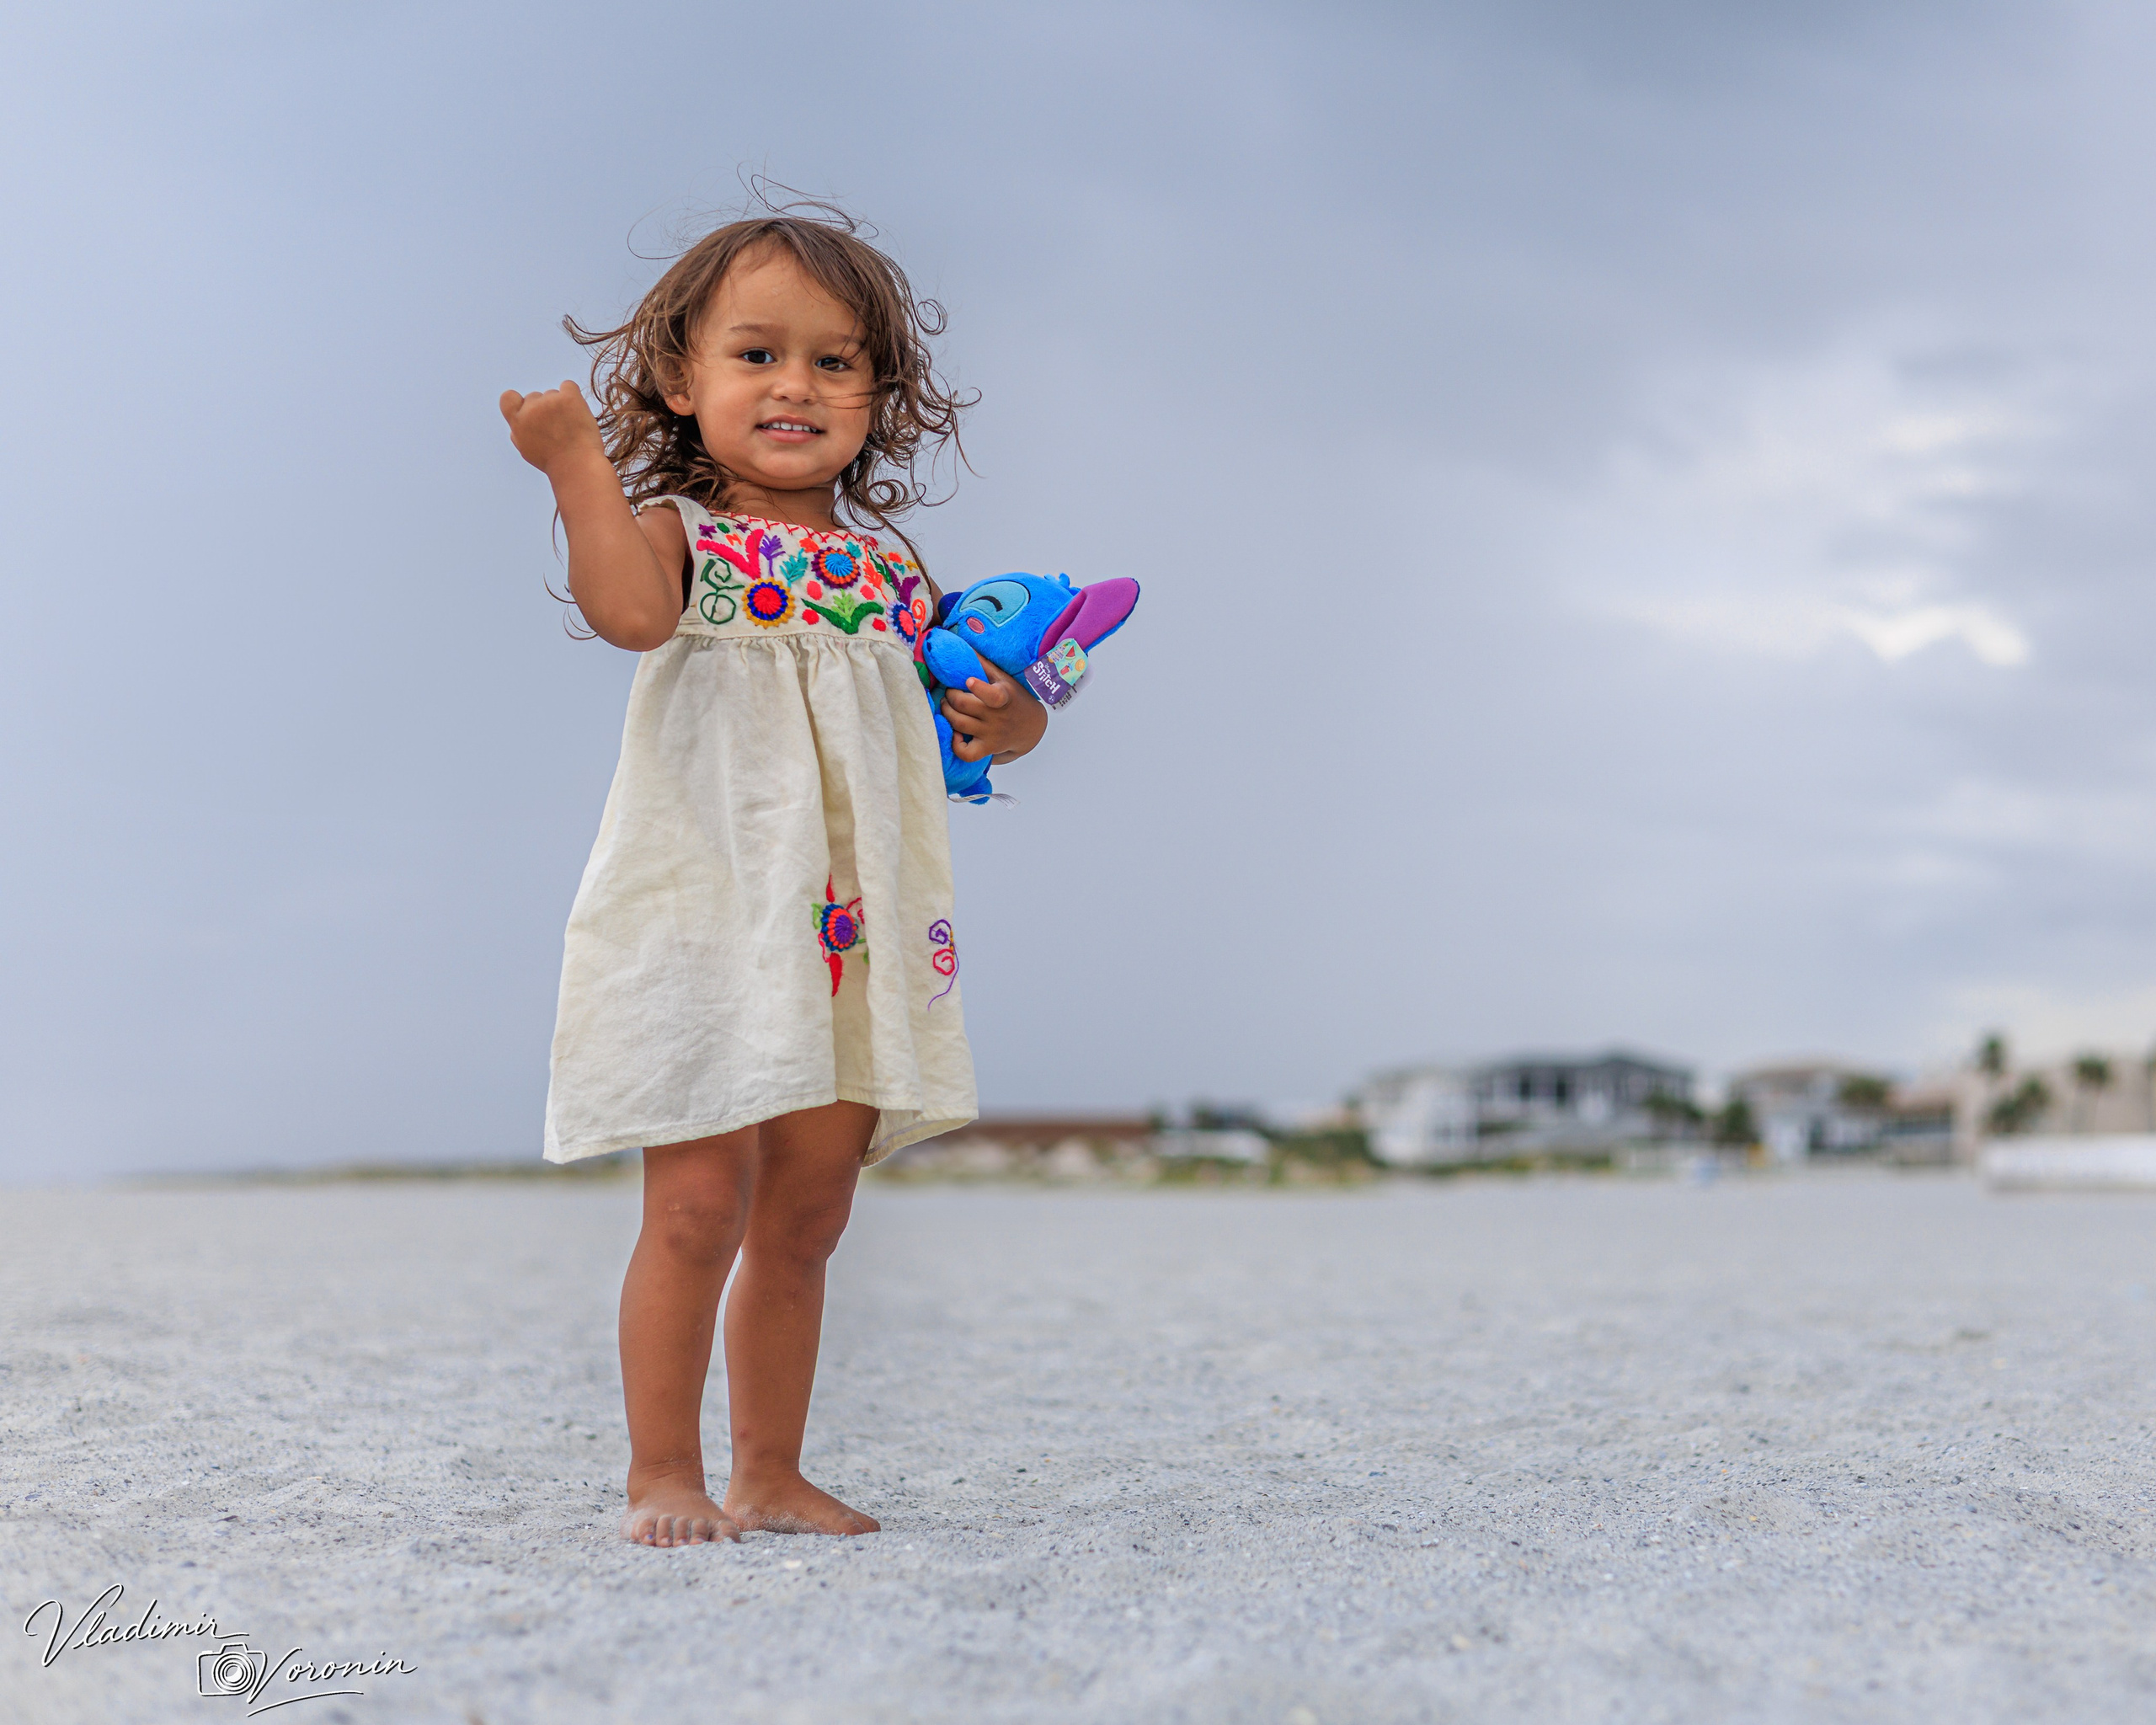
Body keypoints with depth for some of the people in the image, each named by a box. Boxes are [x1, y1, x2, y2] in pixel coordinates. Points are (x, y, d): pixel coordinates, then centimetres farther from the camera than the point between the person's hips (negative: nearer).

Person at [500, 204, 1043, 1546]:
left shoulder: (889, 564, 14)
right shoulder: (676, 535, -2)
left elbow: (967, 704, 20)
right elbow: (629, 611, -26)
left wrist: (1008, 716, -2)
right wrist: (575, 461, -29)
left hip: (854, 936, 6)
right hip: (702, 920, -5)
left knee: (804, 1223, 11)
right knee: (700, 1206, -5)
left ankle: (772, 1476, 23)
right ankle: (665, 1476, 10)